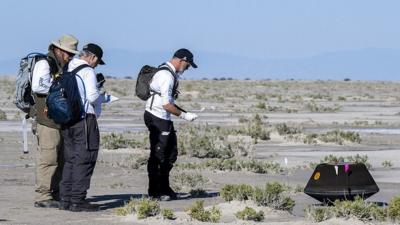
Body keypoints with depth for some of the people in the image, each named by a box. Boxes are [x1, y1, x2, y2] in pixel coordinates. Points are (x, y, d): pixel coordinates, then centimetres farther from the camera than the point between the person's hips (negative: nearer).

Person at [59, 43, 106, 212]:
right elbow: (93, 96, -16)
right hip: (84, 118, -8)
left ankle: (65, 199, 13)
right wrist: (103, 98, 4)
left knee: (70, 159, 14)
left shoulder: (67, 70, 13)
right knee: (84, 159, -3)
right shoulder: (87, 71, -9)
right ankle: (77, 201, -6)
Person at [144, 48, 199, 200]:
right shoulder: (166, 76, -19)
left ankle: (164, 188, 22)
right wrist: (184, 115, -14)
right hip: (157, 118, -11)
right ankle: (154, 192, 4)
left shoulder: (171, 74, 14)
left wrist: (183, 112, 13)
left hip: (164, 119, 11)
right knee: (158, 155, -3)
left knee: (171, 153, 15)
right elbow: (166, 104, -23)